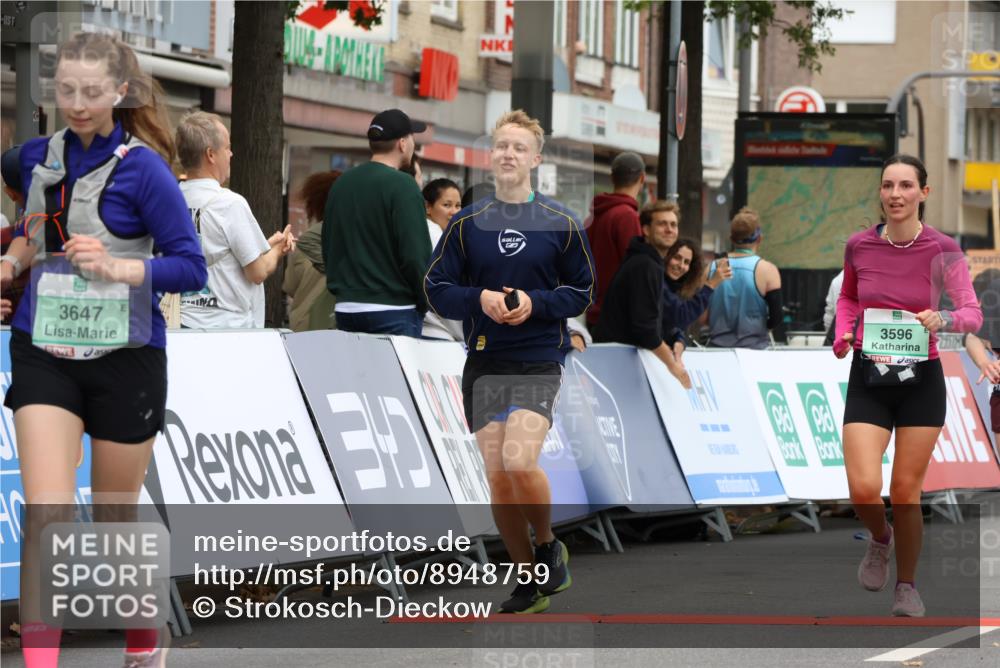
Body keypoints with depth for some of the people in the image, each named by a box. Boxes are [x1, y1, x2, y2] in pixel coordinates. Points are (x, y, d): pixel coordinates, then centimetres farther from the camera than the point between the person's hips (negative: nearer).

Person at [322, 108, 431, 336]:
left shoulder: (341, 183, 11)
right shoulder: (401, 185, -11)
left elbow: (328, 248, 17)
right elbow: (415, 253, -15)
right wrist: (425, 302, -3)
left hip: (346, 308, 7)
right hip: (393, 311, -7)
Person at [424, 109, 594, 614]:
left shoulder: (561, 225, 3)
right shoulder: (466, 224, 7)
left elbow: (581, 292, 6)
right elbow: (436, 288, 7)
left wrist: (534, 303, -12)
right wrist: (479, 299, -12)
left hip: (539, 361, -3)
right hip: (483, 363, 3)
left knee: (520, 462, -22)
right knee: (497, 476, 2)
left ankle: (548, 547, 4)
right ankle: (529, 582, 15)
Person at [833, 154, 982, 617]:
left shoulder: (942, 250, -8)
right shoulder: (859, 247, -1)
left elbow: (972, 313, -10)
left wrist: (943, 320, -31)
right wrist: (843, 333, -1)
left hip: (922, 382, -1)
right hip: (868, 379, 1)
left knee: (906, 491, 3)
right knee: (864, 489, -13)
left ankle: (907, 586, 23)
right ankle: (880, 538, 23)